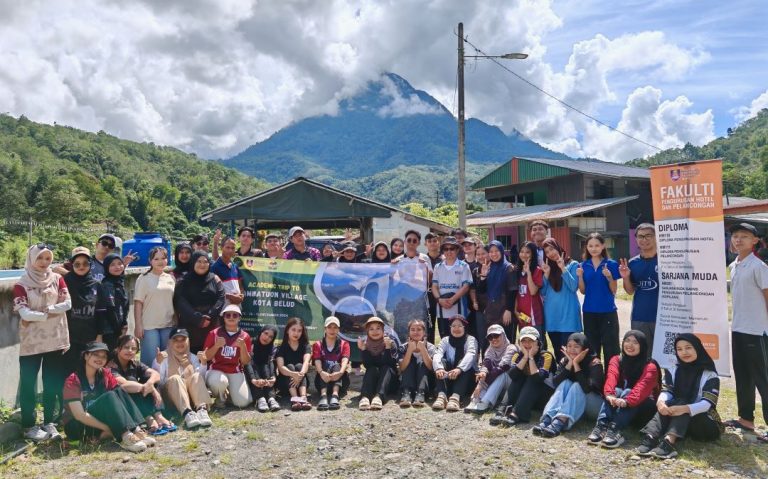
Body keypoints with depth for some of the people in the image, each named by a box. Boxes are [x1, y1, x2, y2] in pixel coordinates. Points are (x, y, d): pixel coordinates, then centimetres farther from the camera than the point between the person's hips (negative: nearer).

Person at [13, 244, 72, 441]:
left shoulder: (57, 279, 4)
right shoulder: (21, 284, -5)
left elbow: (67, 303, -6)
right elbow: (24, 313, -14)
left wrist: (44, 311, -12)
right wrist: (49, 315, -14)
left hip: (55, 339, 3)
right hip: (31, 341, -2)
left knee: (53, 383, 8)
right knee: (28, 384, 2)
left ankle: (49, 422, 20)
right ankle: (29, 426, 12)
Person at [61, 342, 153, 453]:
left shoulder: (105, 374, 2)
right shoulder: (73, 380, -14)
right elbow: (79, 415, -21)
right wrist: (108, 428, -27)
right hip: (76, 427, -5)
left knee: (118, 391, -17)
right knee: (108, 397, -27)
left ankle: (136, 430, -31)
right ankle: (126, 437, -41)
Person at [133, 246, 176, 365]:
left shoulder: (171, 278, 10)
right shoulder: (144, 278, -1)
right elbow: (138, 303, -5)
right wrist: (138, 325, -10)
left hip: (169, 325, 4)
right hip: (149, 326, -4)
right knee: (150, 359, -3)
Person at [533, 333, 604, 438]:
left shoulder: (594, 363, -17)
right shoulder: (564, 361, -3)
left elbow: (587, 388, -32)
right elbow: (555, 383, -18)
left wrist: (576, 364, -30)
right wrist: (570, 363, -23)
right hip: (571, 403, 4)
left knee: (577, 386, -30)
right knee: (565, 383, -23)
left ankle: (559, 423, -49)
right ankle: (546, 420, -40)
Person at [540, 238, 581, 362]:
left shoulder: (572, 264, 2)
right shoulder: (547, 267, 14)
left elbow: (574, 287, -10)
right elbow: (543, 292, 10)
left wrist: (563, 268, -13)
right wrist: (546, 274, -2)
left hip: (568, 313, -5)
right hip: (551, 314, 5)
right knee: (557, 351, 10)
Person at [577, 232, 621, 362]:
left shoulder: (611, 264, -2)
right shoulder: (583, 266, 5)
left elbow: (614, 291, -1)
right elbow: (583, 291, 7)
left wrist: (609, 277, -18)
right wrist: (580, 277, -10)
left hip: (608, 312, -3)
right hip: (589, 312, 3)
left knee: (610, 349, -2)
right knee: (591, 349, 10)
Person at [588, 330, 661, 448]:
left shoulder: (650, 366, -11)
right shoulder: (616, 360, 0)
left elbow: (642, 386, -29)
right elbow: (611, 377, -20)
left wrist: (627, 401, -49)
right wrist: (609, 394, -42)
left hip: (643, 406, -3)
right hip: (620, 402, 3)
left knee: (628, 392, -32)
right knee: (615, 391, -29)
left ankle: (615, 429, -49)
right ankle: (601, 426, -45)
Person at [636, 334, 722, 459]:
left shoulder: (710, 375, -5)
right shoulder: (673, 371, 8)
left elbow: (707, 403, -19)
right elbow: (666, 391, -7)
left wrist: (685, 408, -39)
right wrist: (661, 402, -32)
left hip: (705, 424, -3)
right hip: (676, 421, 3)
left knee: (682, 404, -31)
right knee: (667, 404, -27)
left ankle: (669, 441, -53)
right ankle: (650, 437, -48)